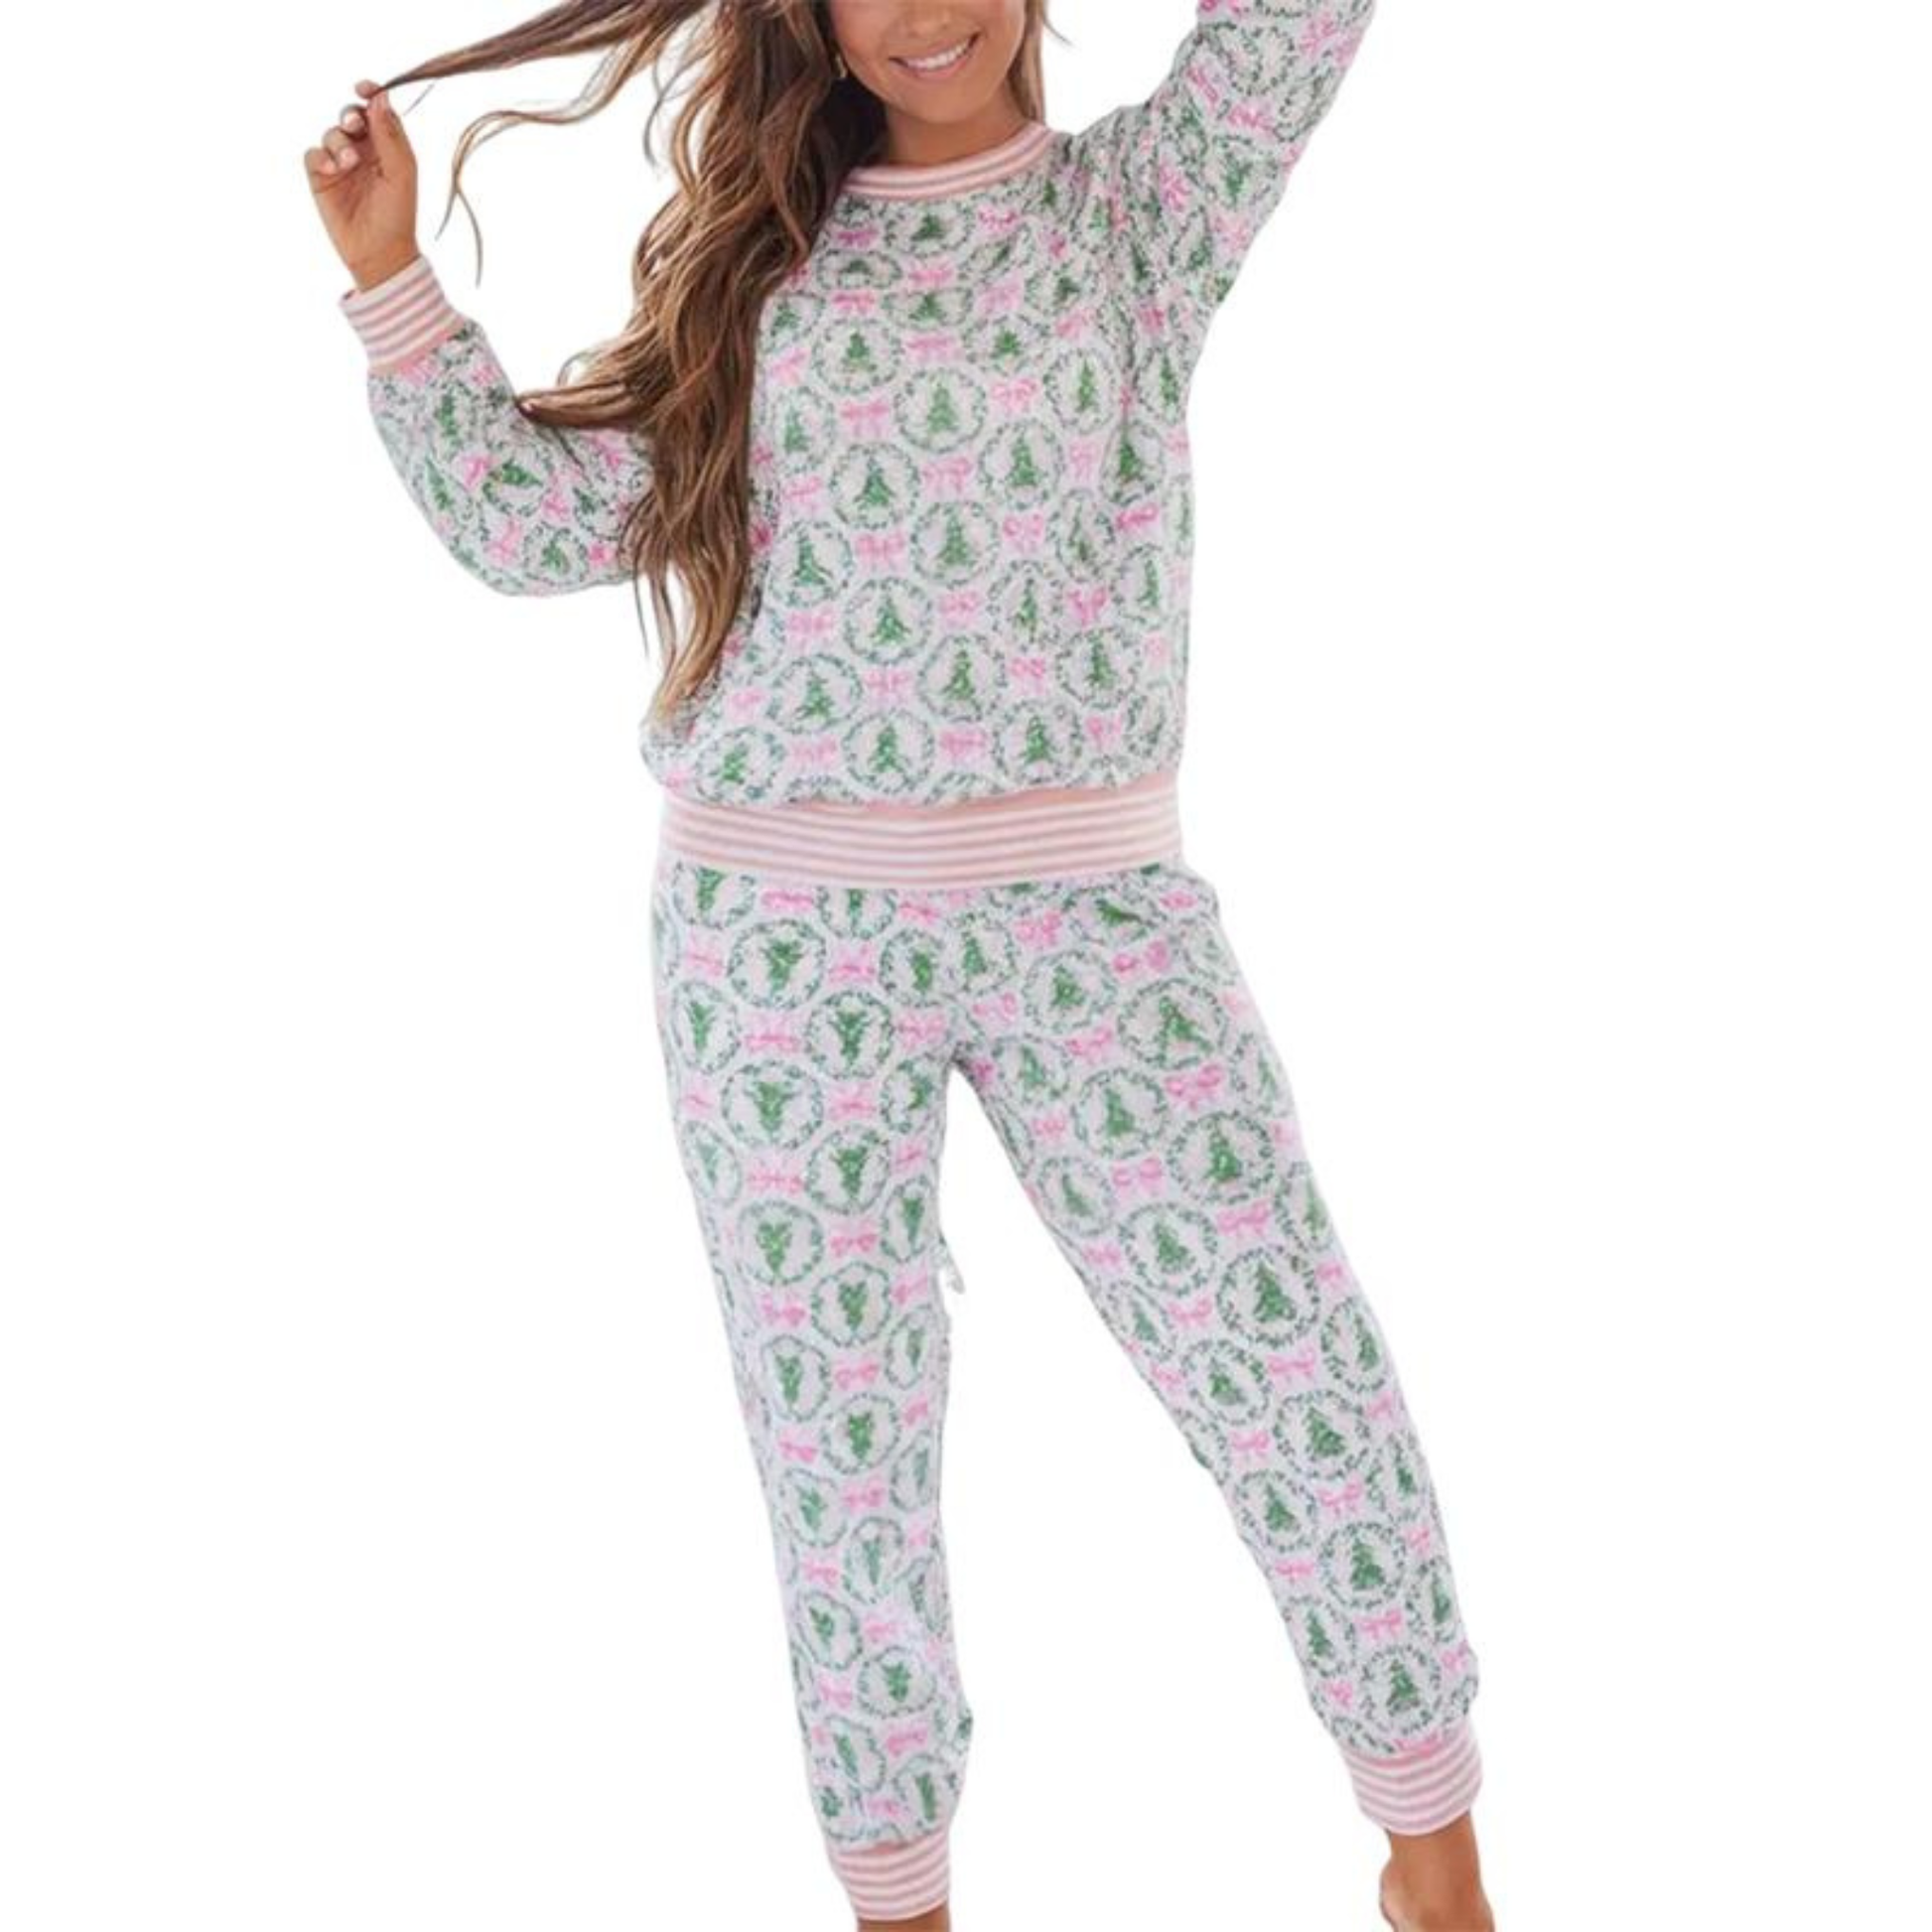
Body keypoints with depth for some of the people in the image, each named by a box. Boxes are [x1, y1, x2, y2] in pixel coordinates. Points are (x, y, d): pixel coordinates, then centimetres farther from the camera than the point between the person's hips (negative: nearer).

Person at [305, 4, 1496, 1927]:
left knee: (1315, 1395, 0)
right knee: (839, 1443, 7)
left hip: (1091, 916, -1)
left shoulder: (1151, 196, 7)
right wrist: (392, 274, 6)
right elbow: (532, 520, 10)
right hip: (782, 941, 2)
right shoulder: (760, 253, 12)